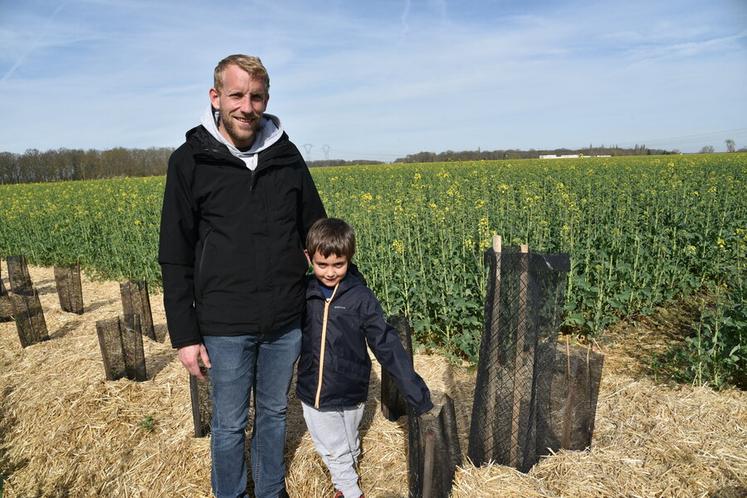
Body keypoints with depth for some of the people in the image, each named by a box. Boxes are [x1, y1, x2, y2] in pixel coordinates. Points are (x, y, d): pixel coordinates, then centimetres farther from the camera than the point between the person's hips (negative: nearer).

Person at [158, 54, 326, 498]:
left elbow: (317, 231, 10)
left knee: (275, 412, 21)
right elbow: (175, 257, -3)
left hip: (286, 320, 3)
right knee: (230, 423, 15)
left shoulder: (287, 155, 1)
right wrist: (184, 335, -4)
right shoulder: (190, 161, -5)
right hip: (225, 324, -2)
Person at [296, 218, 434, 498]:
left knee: (346, 451, 22)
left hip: (348, 398, -2)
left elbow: (387, 346, -16)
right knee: (331, 453, 18)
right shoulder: (302, 294, -10)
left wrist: (416, 394, -18)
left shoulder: (360, 298, -17)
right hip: (312, 397, 2)